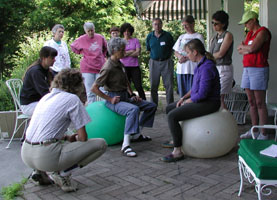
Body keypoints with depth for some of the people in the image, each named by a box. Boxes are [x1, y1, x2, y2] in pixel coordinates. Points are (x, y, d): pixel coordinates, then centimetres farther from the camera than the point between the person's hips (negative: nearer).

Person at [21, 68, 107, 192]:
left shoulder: (46, 96, 16)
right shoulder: (73, 99, -5)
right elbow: (83, 137, -4)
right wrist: (74, 139, 18)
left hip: (26, 155, 8)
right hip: (45, 156, -8)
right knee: (101, 144, 0)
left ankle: (41, 171, 16)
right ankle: (63, 173, -4)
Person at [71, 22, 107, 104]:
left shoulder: (100, 37, 4)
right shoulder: (81, 39, -2)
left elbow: (105, 47, 24)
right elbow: (73, 46, 16)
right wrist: (83, 53, 9)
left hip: (100, 67, 2)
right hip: (87, 69, -2)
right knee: (90, 93, 1)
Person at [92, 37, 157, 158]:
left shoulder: (120, 64, 10)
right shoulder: (108, 68, -17)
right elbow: (94, 88, -20)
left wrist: (132, 94, 12)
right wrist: (110, 99, -17)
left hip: (125, 96, 9)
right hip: (115, 100, -9)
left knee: (151, 106, 8)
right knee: (134, 109, -37)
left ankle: (136, 135, 13)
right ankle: (125, 145, -40)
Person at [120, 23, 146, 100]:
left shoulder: (135, 40, 6)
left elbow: (138, 53, -6)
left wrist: (125, 53, -4)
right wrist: (131, 51, -6)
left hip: (135, 66, -1)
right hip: (124, 67, 1)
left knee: (138, 86, -3)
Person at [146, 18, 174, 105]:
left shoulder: (168, 35, -2)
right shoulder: (149, 36, 4)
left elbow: (172, 48, 9)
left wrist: (167, 55, 3)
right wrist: (155, 55, 9)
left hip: (166, 62, -2)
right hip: (154, 62, 2)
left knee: (169, 85, -2)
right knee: (153, 86, 6)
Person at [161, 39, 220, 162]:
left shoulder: (207, 67, -22)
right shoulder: (201, 64, 10)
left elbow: (202, 93, -26)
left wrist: (187, 101, -10)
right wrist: (183, 98, 5)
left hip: (208, 103, -11)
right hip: (199, 100, 11)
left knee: (172, 116, -22)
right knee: (169, 108, 16)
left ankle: (178, 151, -15)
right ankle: (175, 139, 29)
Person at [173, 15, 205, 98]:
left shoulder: (198, 36, 2)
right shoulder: (181, 37, 19)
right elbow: (175, 51, 17)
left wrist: (186, 58, -15)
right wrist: (179, 56, -5)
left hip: (193, 69, -5)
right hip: (181, 69, 5)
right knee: (182, 93, 8)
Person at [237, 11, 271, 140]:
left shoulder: (263, 32, -7)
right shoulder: (250, 33, 19)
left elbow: (252, 48, -20)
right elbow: (240, 50, 12)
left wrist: (243, 47, 0)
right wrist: (247, 49, -7)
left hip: (259, 69, -8)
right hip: (247, 69, 8)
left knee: (260, 103, -7)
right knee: (251, 102, 9)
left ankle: (264, 134, -3)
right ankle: (254, 131, 15)